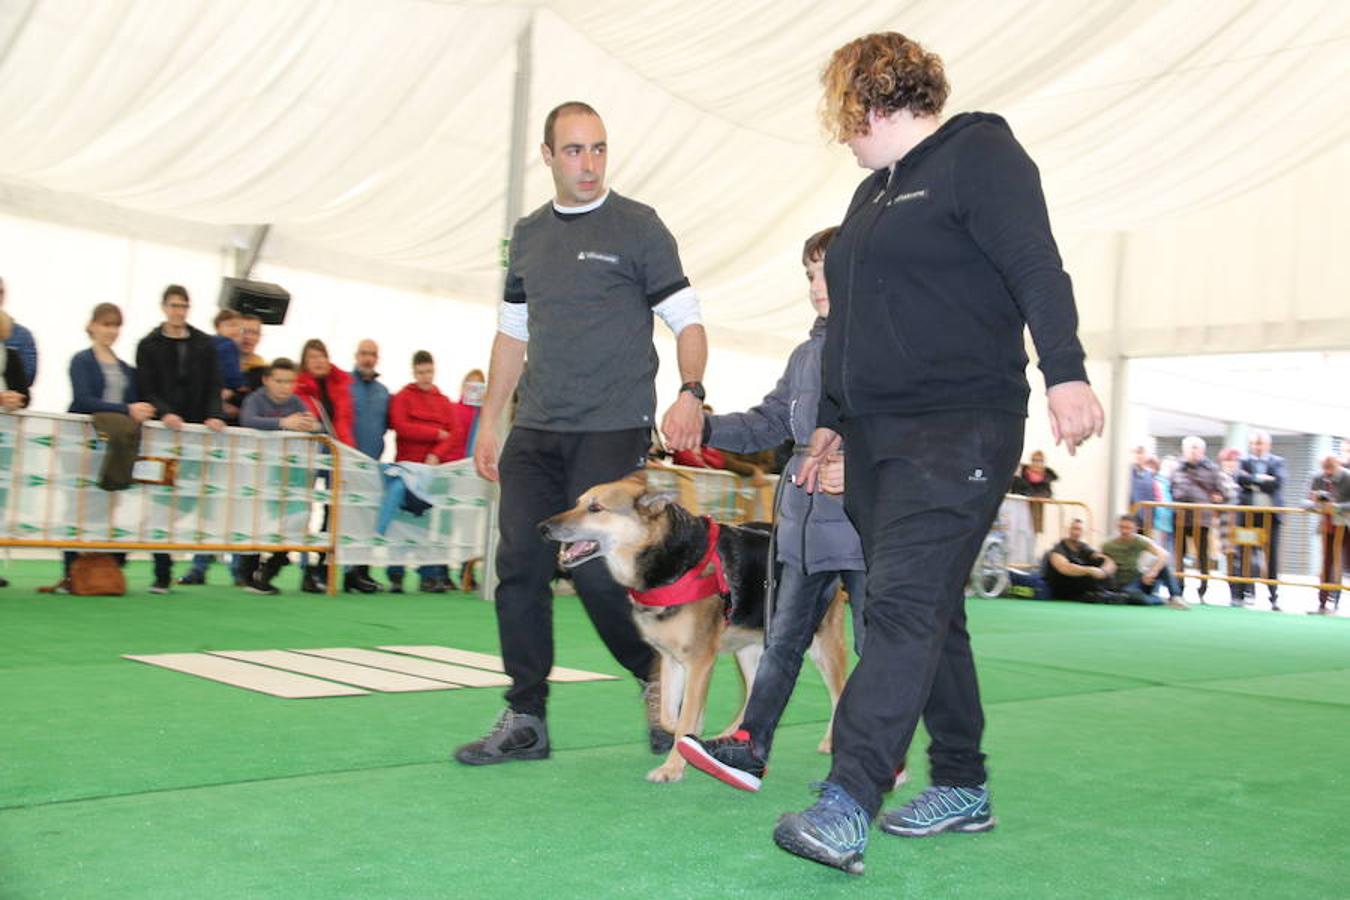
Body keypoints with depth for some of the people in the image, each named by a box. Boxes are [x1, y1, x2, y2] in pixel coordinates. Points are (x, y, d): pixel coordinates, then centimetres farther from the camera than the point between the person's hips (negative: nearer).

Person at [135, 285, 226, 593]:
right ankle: (162, 572, 0)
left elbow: (213, 387, 7)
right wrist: (164, 413, -20)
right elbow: (146, 390, -2)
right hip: (161, 430, -1)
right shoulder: (149, 346, 6)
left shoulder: (204, 345, 11)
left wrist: (214, 415, -11)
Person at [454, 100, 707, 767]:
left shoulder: (637, 227, 0)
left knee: (596, 569, -10)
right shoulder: (528, 235, 15)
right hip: (535, 431, 5)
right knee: (520, 567, 0)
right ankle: (525, 720, 10)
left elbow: (686, 319, -2)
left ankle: (656, 675, 18)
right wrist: (488, 421, 15)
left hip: (612, 431, -5)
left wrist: (691, 393, -19)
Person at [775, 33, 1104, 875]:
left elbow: (1037, 269, -15)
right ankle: (963, 789, 19)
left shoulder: (978, 154, -2)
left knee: (904, 604, -16)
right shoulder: (874, 193, 22)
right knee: (930, 611, 10)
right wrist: (831, 420, 28)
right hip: (878, 436, 9)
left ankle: (847, 806, -20)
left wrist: (1066, 372, -27)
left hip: (958, 429, -9)